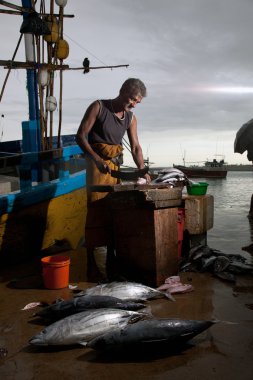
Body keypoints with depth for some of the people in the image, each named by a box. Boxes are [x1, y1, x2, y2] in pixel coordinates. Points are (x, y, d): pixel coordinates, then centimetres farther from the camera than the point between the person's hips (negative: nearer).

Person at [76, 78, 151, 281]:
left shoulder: (131, 118, 9)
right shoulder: (98, 107, -7)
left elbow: (136, 147, 8)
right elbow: (81, 136, -11)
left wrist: (143, 170, -8)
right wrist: (97, 159, -25)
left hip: (116, 165, 6)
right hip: (97, 164, -6)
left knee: (114, 211, 8)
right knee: (96, 211, -9)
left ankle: (111, 260, 20)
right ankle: (91, 265, -2)